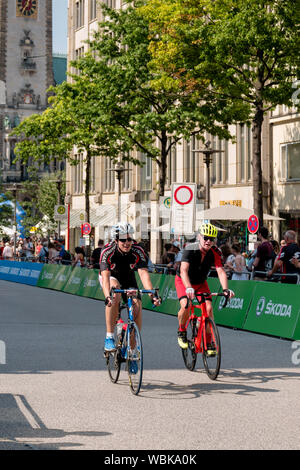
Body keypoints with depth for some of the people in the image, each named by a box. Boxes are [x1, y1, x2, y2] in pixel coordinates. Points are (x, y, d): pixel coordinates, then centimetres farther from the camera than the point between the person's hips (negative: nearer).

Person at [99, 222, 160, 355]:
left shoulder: (138, 252, -26)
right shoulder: (107, 251, -31)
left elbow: (144, 274, -35)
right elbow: (105, 276, -41)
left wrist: (152, 295, -49)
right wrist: (107, 296, -58)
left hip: (128, 280, 3)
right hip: (111, 277, -3)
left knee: (137, 306, -18)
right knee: (115, 295, -36)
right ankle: (109, 337, -30)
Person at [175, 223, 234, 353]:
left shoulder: (215, 253, -20)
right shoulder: (190, 249, -29)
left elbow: (221, 271, -29)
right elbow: (184, 270, -41)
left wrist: (225, 289, -46)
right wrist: (188, 288, -57)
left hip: (201, 283, 3)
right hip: (183, 281, -3)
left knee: (209, 308, -15)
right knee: (186, 306, -27)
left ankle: (208, 342, -1)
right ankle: (182, 332, 1)